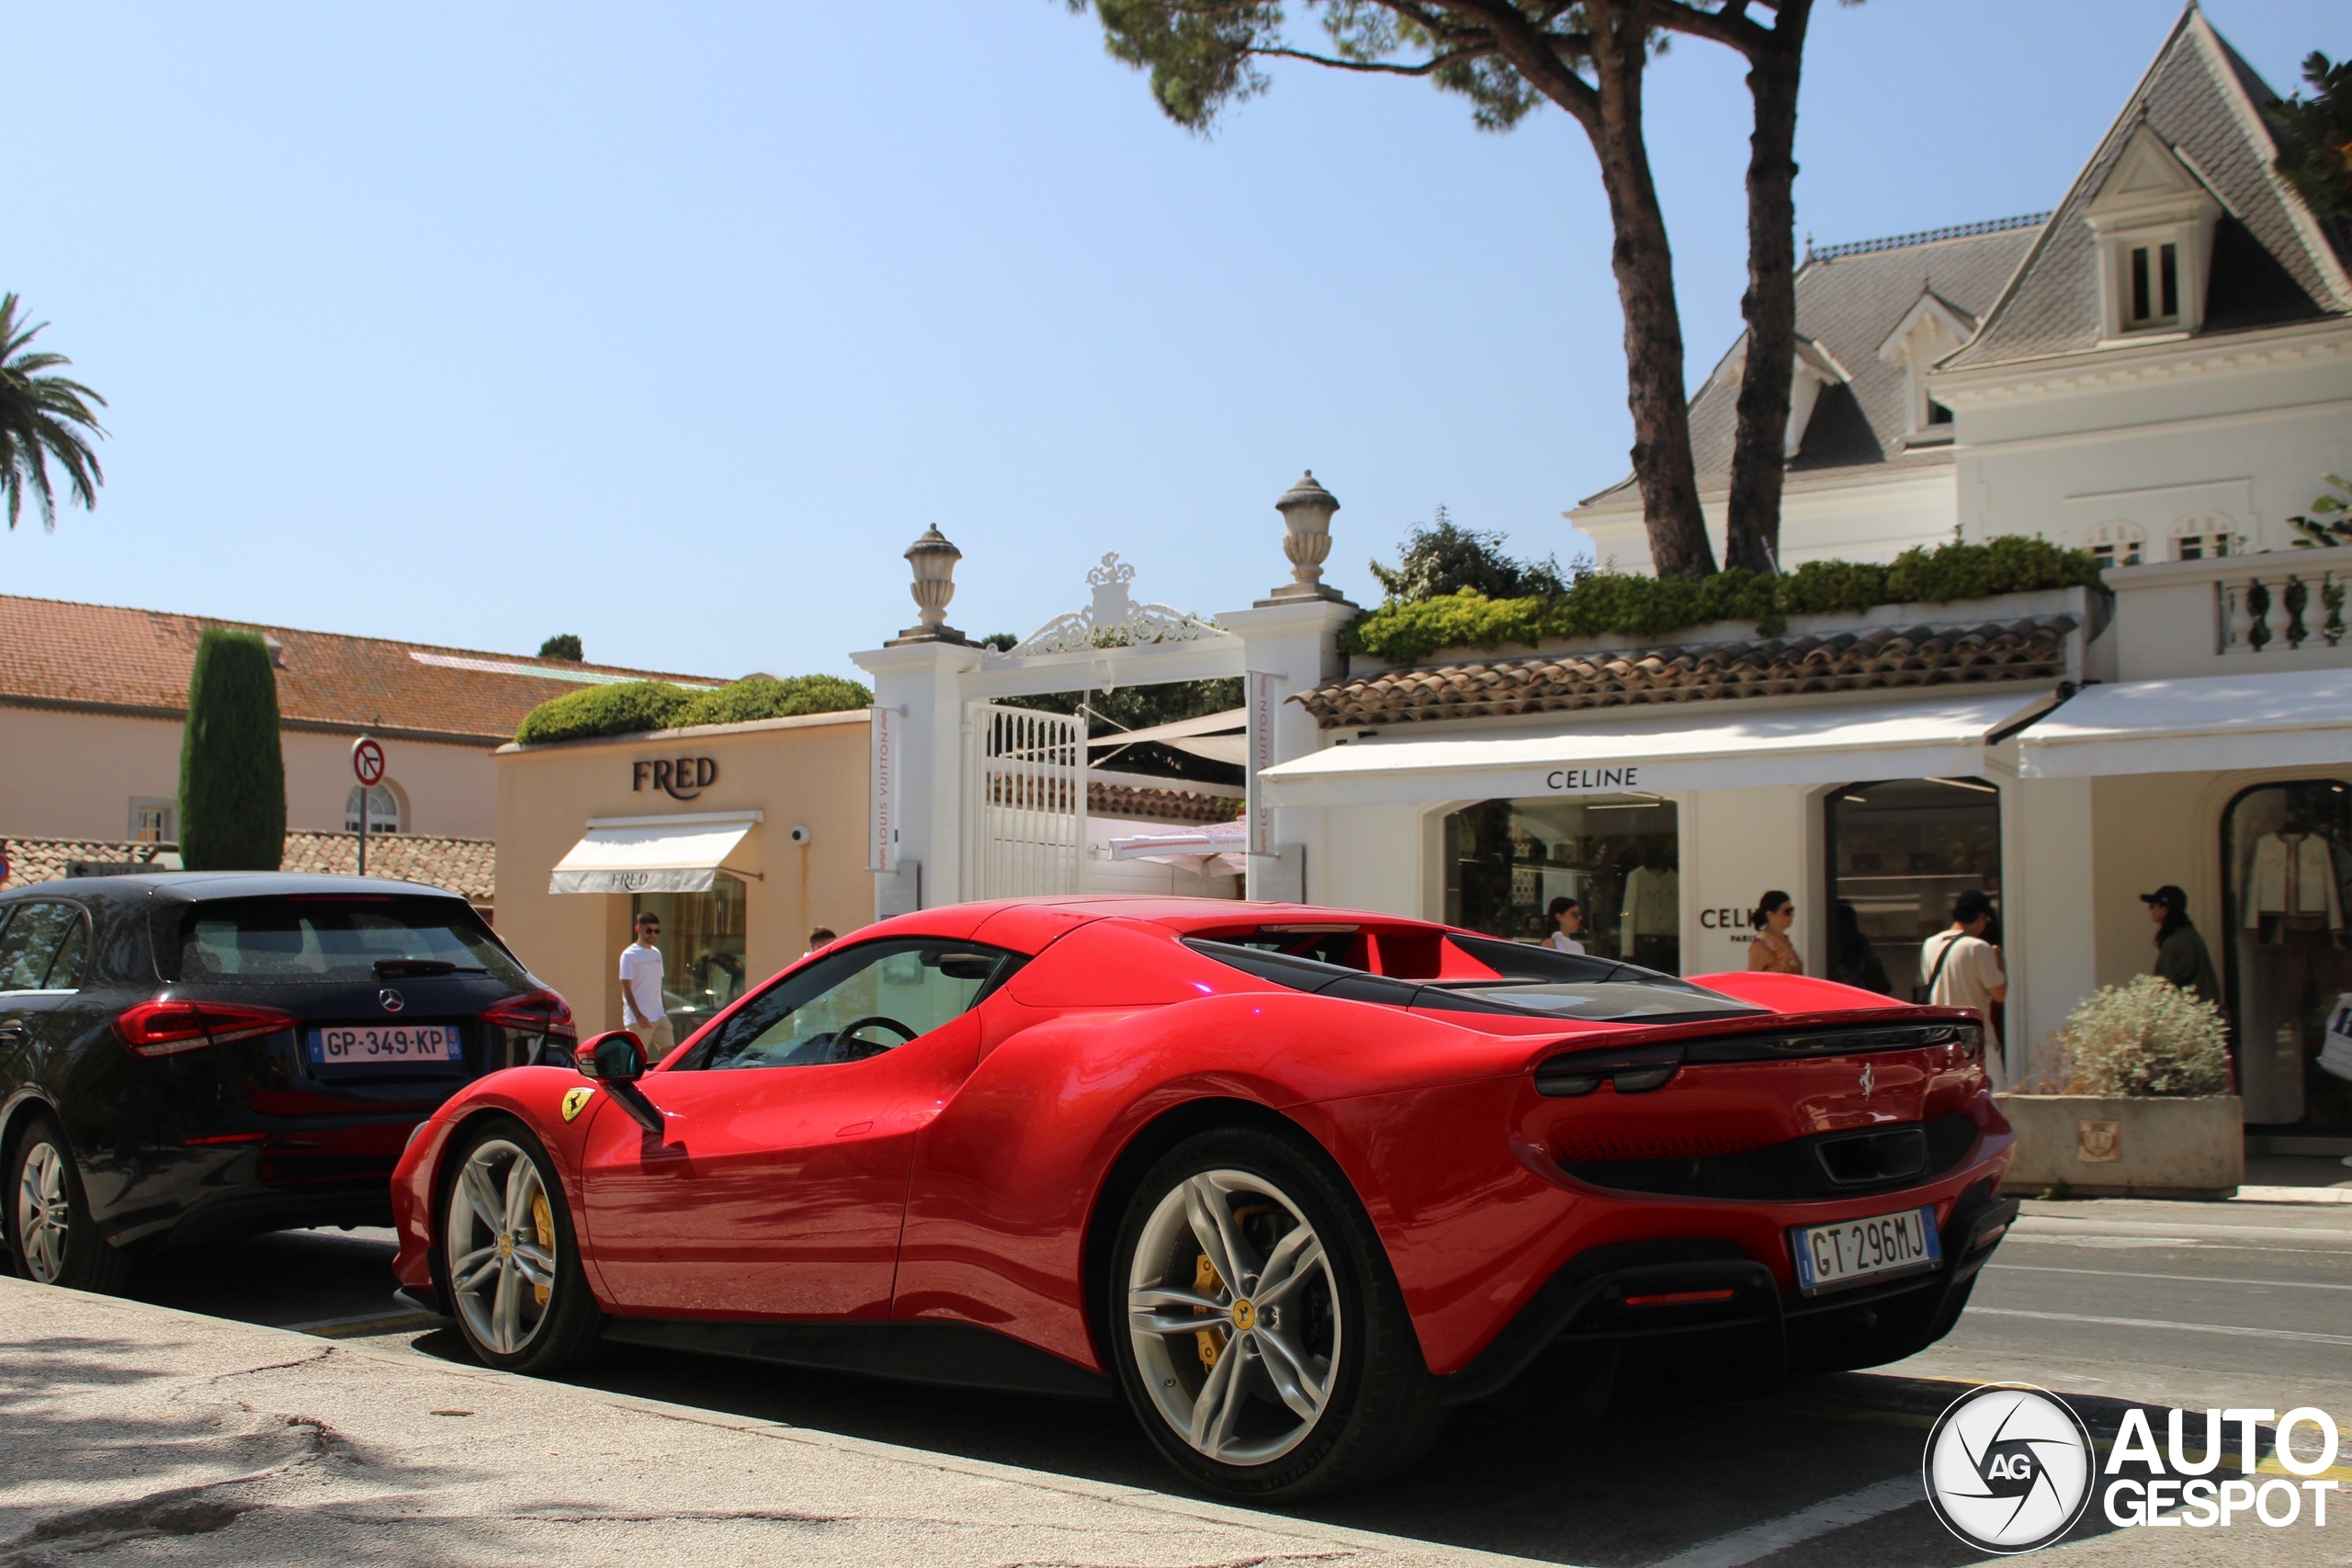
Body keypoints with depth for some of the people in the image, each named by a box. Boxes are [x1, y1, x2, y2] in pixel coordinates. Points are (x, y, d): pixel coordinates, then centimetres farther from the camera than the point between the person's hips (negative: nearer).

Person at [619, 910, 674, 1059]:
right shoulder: (629, 955, -7)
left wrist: (664, 1011, 15)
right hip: (637, 1019, -7)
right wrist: (638, 1015, -19)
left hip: (659, 1016, 7)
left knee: (669, 1054, 0)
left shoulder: (657, 953, 14)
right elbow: (626, 989, -11)